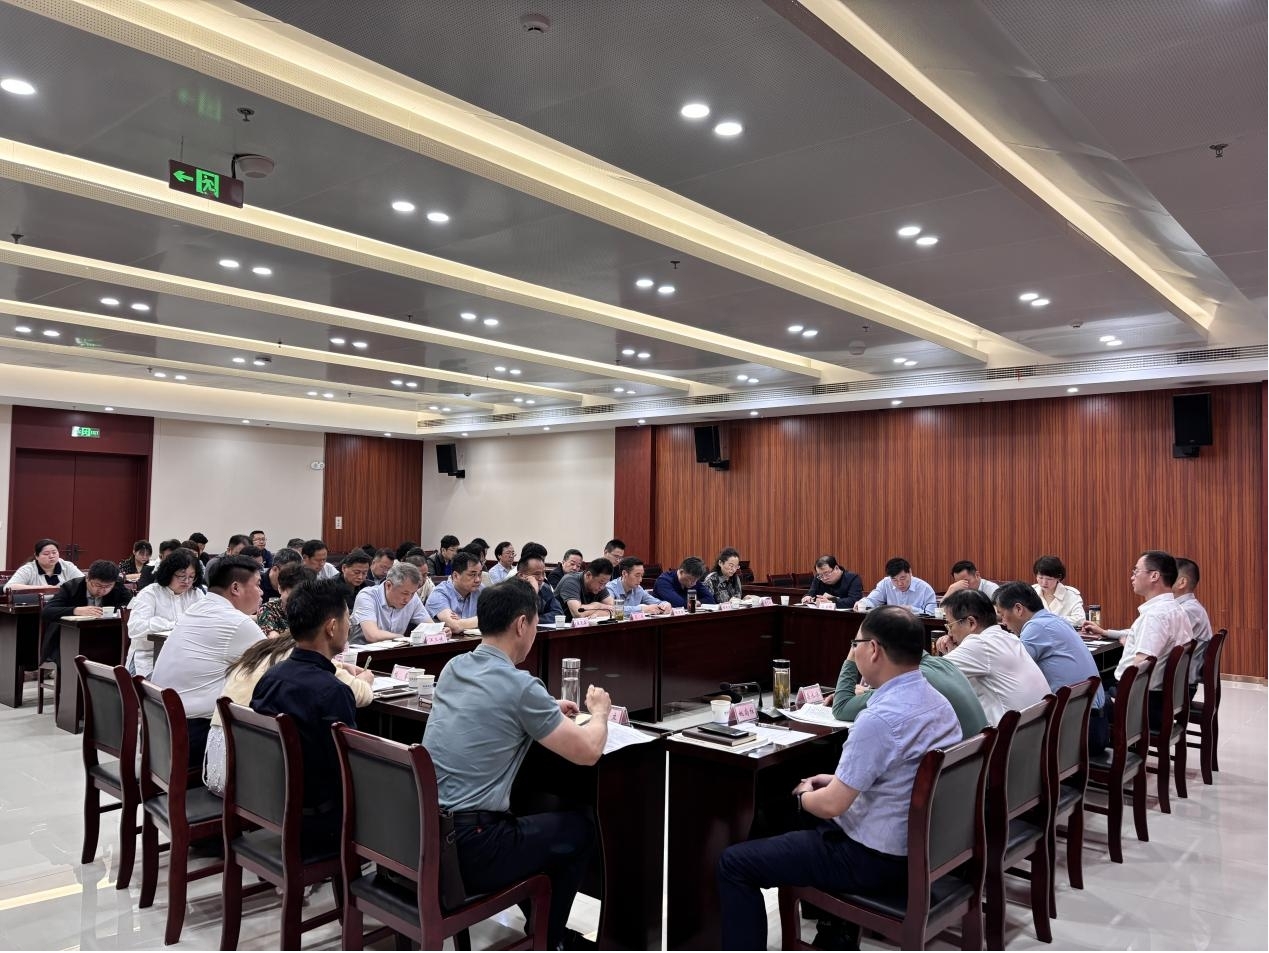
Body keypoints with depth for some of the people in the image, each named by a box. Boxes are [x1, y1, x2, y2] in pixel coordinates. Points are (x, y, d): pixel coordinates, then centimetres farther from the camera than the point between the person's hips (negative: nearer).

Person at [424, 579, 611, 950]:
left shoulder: (453, 668, 4)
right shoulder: (520, 685, -18)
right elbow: (588, 751, -10)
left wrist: (549, 711, 24)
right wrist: (599, 712, 10)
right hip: (467, 851, -7)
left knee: (526, 811, 32)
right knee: (579, 828, 16)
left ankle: (539, 921, 41)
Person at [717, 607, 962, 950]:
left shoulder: (880, 718, -28)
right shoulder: (936, 701, 0)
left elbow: (832, 805, -22)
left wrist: (803, 795, -1)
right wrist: (838, 780, 13)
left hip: (877, 859, -9)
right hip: (918, 845, 9)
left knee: (734, 863, -2)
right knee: (814, 820, 34)